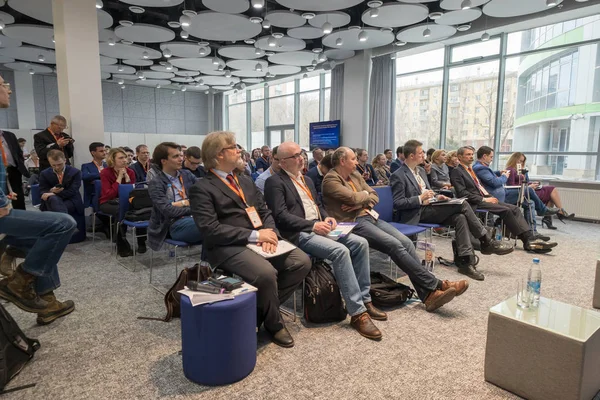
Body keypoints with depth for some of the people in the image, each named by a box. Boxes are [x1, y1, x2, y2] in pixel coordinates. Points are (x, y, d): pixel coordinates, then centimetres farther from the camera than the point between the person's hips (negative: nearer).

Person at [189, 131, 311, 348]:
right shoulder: (202, 188, -5)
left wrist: (270, 233, -8)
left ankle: (263, 308, 6)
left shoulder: (245, 181, 18)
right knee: (266, 273, -32)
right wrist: (254, 235, -19)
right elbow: (210, 230, -16)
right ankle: (274, 323, 0)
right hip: (229, 247, -7)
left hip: (260, 240, 7)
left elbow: (265, 212, 15)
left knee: (301, 261, -13)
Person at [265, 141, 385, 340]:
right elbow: (281, 216, -16)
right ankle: (357, 312, -20)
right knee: (341, 251, -29)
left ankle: (364, 300, 1)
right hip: (299, 234, -8)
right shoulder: (275, 182, -6)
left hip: (319, 228, 9)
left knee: (360, 243, -9)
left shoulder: (307, 179, 21)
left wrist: (327, 218, 1)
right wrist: (312, 224, -21)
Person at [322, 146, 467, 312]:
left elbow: (374, 196, 16)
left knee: (406, 242, -14)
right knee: (395, 245, -25)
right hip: (353, 223, -8)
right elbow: (353, 198, -19)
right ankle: (436, 285, -17)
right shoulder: (331, 180, -6)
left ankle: (429, 295, -17)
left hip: (370, 216, 8)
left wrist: (361, 204, -5)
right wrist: (365, 194, 3)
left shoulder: (355, 175, 20)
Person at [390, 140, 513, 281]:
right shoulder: (398, 176, -10)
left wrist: (435, 197, 5)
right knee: (462, 204, -17)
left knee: (460, 217, -19)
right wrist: (420, 198, -22)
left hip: (429, 208, 8)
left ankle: (465, 261, -21)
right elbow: (397, 204, -15)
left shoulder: (421, 170, 17)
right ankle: (486, 242, -3)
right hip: (417, 214, -8)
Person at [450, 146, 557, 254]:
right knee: (506, 210, -23)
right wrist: (484, 199, -17)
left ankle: (530, 239, -17)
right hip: (475, 203, -9)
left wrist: (489, 197, 4)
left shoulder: (471, 169, 23)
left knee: (514, 208, -9)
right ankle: (527, 241, -17)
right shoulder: (456, 172, -5)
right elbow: (463, 193, -16)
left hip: (484, 198, 9)